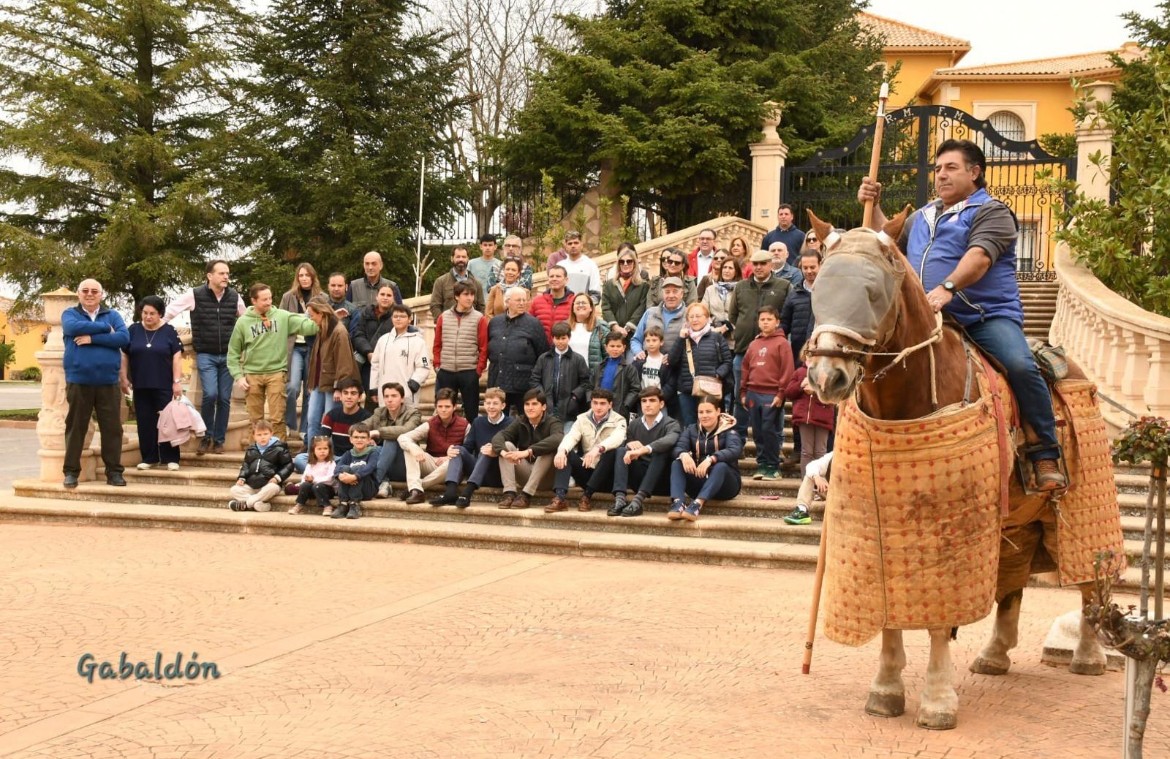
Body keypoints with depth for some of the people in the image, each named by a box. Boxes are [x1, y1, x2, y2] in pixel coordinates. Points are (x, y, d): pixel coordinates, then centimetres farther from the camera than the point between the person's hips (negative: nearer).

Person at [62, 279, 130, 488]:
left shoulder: (112, 315, 11)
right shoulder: (70, 314, 8)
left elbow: (124, 337, -7)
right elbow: (74, 327, -17)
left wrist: (93, 338, -13)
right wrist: (106, 328, -9)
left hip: (108, 382, 1)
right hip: (78, 381, -1)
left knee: (112, 428, 2)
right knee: (76, 427, 4)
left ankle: (114, 471, 9)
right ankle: (71, 471, 10)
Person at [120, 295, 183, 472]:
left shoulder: (169, 331, -1)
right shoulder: (133, 330, 5)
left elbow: (177, 357, -2)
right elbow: (124, 355, 9)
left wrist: (177, 381, -8)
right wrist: (123, 378, 3)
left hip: (164, 386, -2)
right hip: (141, 386, 2)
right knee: (145, 423, 5)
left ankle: (171, 458, 3)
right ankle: (148, 458, 12)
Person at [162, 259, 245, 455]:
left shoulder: (235, 297, 2)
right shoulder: (195, 295, -7)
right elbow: (170, 311, -2)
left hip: (228, 356, 3)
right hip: (206, 355, -3)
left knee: (224, 399, 3)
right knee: (210, 394, -16)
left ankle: (219, 440, 15)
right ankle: (206, 436, 3)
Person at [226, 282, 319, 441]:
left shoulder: (282, 316, -1)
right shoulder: (243, 322, 1)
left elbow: (305, 325, -13)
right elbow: (233, 352, 7)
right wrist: (238, 376, -1)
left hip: (276, 373, -1)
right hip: (252, 375, 1)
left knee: (277, 418, -1)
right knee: (255, 419, 9)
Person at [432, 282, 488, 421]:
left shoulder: (479, 318, 0)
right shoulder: (444, 317, 7)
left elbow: (483, 347, -2)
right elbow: (437, 344, 10)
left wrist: (479, 369, -6)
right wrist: (437, 365, 4)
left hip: (469, 373, -2)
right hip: (445, 372, 2)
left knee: (471, 411, 4)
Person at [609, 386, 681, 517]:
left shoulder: (670, 424, -6)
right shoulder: (634, 425, 9)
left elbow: (670, 440, -30)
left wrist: (643, 449, -44)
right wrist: (629, 445, -16)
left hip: (661, 480, -4)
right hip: (639, 479, 4)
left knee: (660, 452, -29)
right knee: (621, 451, -16)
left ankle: (639, 499, -42)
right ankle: (620, 499, -35)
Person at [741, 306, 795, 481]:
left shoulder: (782, 343, -2)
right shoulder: (754, 344, 16)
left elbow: (787, 370, -7)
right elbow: (746, 368, 18)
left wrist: (781, 394, -12)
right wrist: (743, 393, 13)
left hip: (772, 395, -6)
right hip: (753, 394, 6)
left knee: (770, 431, -5)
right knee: (758, 432, 8)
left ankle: (773, 467, 3)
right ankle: (761, 465, 15)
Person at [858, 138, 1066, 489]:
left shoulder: (990, 212, 0)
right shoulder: (922, 217, 24)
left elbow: (980, 256, -18)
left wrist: (947, 288, -35)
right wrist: (873, 206, 19)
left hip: (987, 317, -7)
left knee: (1020, 366, -29)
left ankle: (1046, 455, -20)